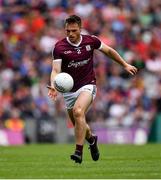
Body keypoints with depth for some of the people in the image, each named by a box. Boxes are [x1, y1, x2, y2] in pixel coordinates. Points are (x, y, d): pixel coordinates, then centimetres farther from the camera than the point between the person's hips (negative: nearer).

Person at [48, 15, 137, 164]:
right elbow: (56, 70, -18)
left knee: (78, 112, -28)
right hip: (69, 89, 2)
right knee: (78, 124, 11)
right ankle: (91, 139, 46)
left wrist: (125, 65, 18)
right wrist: (54, 86, -37)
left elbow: (108, 51, 12)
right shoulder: (59, 47, -11)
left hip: (87, 85, -2)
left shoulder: (90, 41, -5)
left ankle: (79, 151, -27)